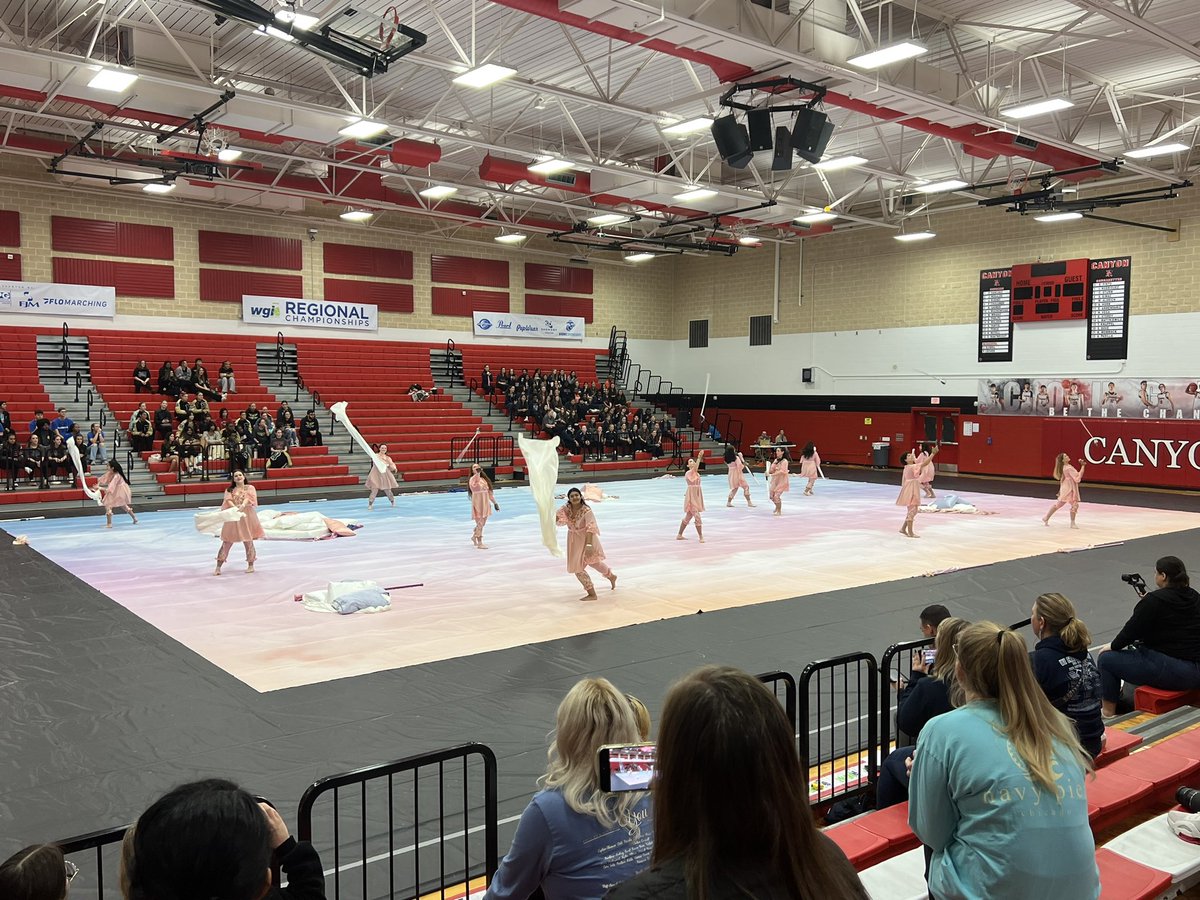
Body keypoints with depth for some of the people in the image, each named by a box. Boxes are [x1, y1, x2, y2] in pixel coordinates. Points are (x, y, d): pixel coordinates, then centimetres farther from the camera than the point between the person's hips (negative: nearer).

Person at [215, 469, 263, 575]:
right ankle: (218, 567, 2)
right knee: (226, 542, -1)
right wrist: (235, 507, -29)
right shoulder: (229, 490, 10)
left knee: (248, 541, 4)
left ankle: (250, 565, 17)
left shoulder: (250, 488, 5)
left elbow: (248, 498, -14)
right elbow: (228, 501, -8)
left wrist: (243, 505, -35)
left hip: (246, 517, -1)